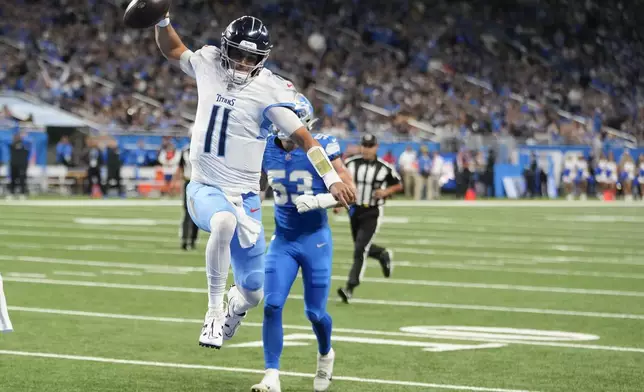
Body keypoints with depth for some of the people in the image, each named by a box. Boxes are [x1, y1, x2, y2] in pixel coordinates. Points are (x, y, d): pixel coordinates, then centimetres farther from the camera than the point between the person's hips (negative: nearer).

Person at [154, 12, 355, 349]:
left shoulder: (268, 90, -10)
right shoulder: (208, 63, 0)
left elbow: (302, 137, -10)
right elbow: (172, 49, 20)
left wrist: (331, 179, -17)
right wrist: (162, 21, 2)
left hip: (244, 195, 0)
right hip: (204, 188, 0)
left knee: (253, 292, 3)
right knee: (224, 222, -39)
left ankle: (232, 310, 44)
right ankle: (214, 310, -23)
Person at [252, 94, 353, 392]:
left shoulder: (321, 149, -15)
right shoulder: (267, 149, -3)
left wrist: (318, 201, -25)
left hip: (315, 240, -3)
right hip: (282, 241, 3)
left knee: (314, 312, 5)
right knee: (272, 306, -11)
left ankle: (325, 356, 37)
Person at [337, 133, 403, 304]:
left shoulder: (384, 168, -10)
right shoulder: (350, 164, -4)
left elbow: (399, 185, 4)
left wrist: (386, 192, -14)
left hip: (372, 213, -4)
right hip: (355, 211, 4)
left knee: (360, 250, -13)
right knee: (362, 248, 16)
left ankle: (350, 288, -11)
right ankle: (383, 254, 47)